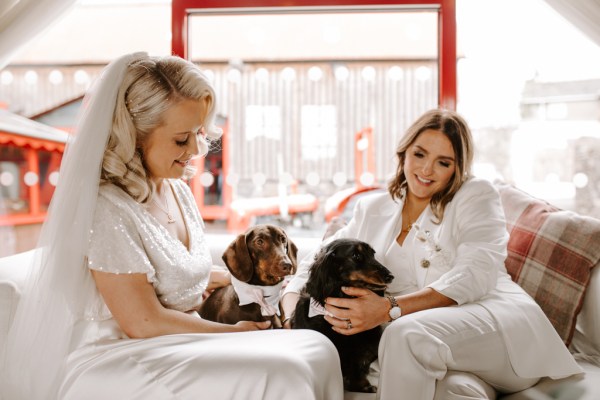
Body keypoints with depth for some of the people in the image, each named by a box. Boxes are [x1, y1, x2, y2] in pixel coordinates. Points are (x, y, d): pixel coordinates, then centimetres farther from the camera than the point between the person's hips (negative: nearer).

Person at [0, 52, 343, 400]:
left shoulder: (178, 189, 6)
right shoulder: (107, 208, -20)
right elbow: (144, 323, -19)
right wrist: (235, 332, -10)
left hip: (179, 342, 8)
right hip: (115, 366, -8)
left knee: (317, 349, -9)